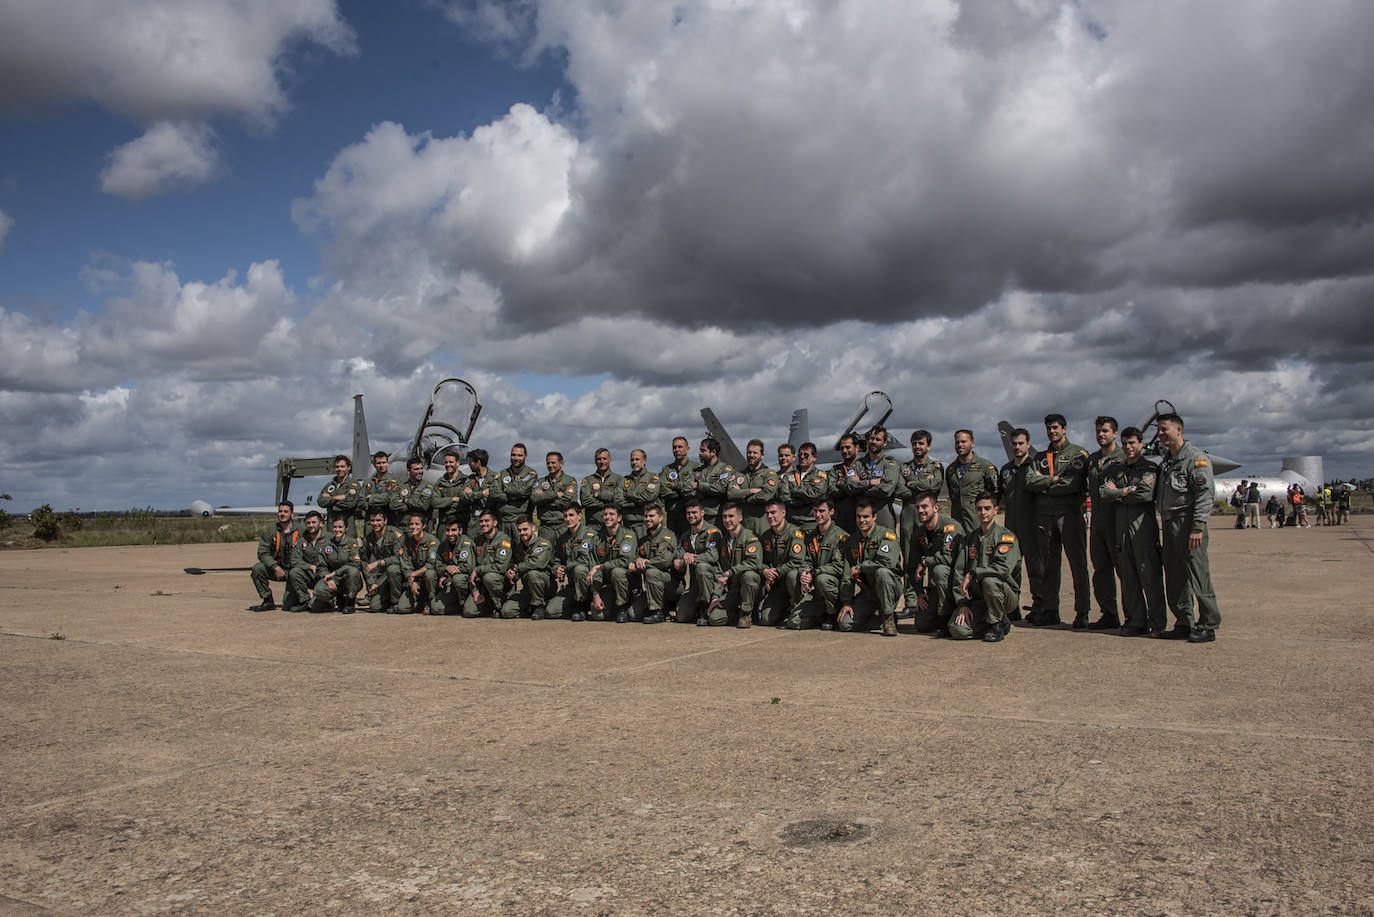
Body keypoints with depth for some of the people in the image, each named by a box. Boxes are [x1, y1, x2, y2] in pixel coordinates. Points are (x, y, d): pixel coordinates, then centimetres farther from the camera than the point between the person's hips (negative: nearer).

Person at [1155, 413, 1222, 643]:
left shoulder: (1196, 458, -6)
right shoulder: (1166, 460, 20)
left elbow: (1204, 495, -13)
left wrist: (1198, 527, -19)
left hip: (1188, 522, -8)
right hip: (1169, 523, 9)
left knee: (1198, 576, -7)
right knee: (1175, 578, 9)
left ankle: (1208, 626, -1)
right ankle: (1185, 623, 17)